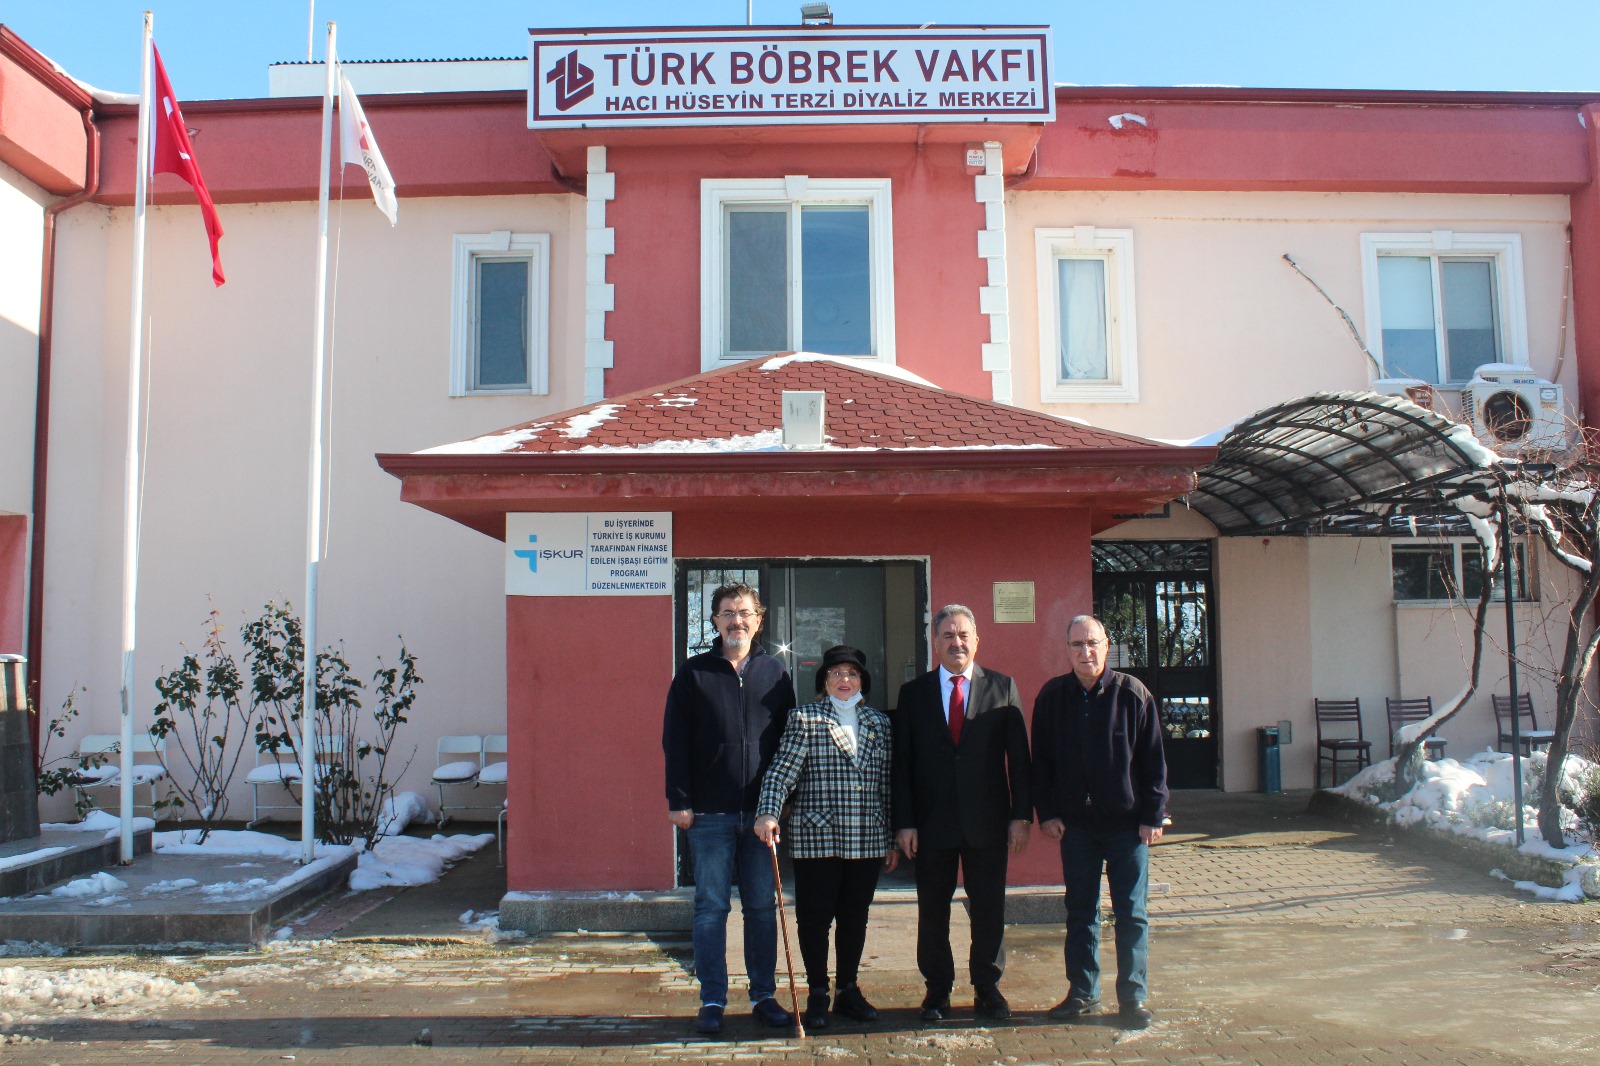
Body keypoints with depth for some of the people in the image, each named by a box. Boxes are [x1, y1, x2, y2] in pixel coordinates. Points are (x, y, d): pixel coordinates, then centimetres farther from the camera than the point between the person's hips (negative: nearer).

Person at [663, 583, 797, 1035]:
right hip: (710, 812, -2)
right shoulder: (693, 673, 2)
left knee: (762, 907, 8)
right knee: (711, 907, 3)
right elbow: (674, 740, 1)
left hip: (762, 811, 2)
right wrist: (678, 800, -6)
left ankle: (764, 996, 19)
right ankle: (712, 1001, 12)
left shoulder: (775, 673, 7)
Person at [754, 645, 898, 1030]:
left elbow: (887, 784, 12)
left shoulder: (879, 722, 11)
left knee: (855, 917, 11)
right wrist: (768, 812, -22)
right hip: (817, 837, -3)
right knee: (815, 917, 2)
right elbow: (781, 772, -7)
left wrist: (892, 838, 12)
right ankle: (818, 994, 17)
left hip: (867, 840, 3)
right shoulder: (805, 719, 0)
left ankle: (848, 990, 26)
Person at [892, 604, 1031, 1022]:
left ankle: (987, 989, 23)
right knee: (932, 913, 8)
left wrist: (1021, 814, -3)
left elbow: (1018, 756, 2)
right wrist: (904, 822, -4)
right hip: (932, 823, 0)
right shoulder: (913, 692, 4)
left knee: (989, 910, 8)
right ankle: (937, 991, 22)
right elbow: (902, 762, 2)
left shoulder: (1003, 687, 3)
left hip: (987, 821, 0)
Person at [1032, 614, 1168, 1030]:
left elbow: (1153, 760, -3)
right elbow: (1041, 760, 7)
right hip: (1075, 824, 2)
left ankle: (1132, 996, 16)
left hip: (1127, 824, -2)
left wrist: (1152, 816, -6)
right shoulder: (1052, 696, 1)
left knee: (1131, 914, 5)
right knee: (1080, 913, 10)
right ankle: (1082, 991, 21)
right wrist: (1047, 813, 1)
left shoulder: (1133, 694, -6)